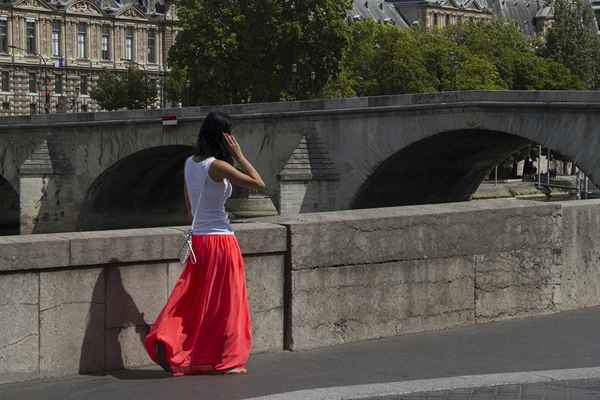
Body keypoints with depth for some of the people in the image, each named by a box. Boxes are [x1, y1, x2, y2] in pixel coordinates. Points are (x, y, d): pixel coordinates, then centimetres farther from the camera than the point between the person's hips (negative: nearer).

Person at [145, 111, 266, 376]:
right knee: (224, 301, 4)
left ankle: (166, 342, -2)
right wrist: (239, 155, -9)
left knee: (192, 297, 13)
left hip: (197, 238, 7)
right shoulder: (217, 166, -16)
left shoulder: (190, 163, 7)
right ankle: (226, 361, 12)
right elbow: (259, 184, -15)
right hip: (220, 239, -7)